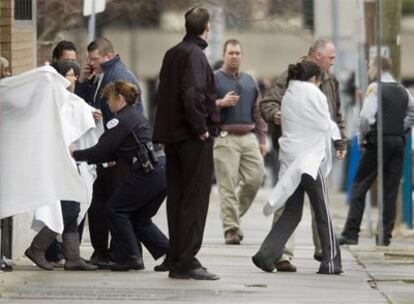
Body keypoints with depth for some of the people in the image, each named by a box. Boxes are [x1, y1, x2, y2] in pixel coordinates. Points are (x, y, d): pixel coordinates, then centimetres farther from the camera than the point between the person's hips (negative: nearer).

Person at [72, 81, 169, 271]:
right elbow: (114, 154, 24)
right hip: (163, 170, 9)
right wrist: (85, 159, 22)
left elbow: (101, 151, -8)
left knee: (115, 209, 3)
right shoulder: (137, 116, 23)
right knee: (139, 218, 17)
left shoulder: (121, 120, -6)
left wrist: (75, 155, 4)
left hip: (148, 173, -9)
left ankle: (130, 257, 1)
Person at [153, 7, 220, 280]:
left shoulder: (172, 54, 14)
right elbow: (191, 94, -24)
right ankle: (187, 261, -8)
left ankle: (176, 261, 13)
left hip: (172, 135, 8)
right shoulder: (195, 55, -12)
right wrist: (201, 129, -16)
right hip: (194, 138, -8)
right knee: (196, 198, -5)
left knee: (177, 197, 11)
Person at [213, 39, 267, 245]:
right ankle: (231, 229, -6)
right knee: (228, 186, -8)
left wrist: (262, 139, 15)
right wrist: (221, 103, -18)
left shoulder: (249, 81, 19)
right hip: (225, 138, -5)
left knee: (255, 178, -3)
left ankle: (235, 214, 18)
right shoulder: (214, 79, 3)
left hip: (249, 137, 5)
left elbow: (257, 112, 20)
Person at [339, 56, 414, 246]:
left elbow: (366, 116, -17)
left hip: (378, 141, -6)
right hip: (398, 142, 6)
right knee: (391, 190, 6)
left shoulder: (375, 88, -8)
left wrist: (361, 139, -4)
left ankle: (351, 233, -5)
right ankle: (386, 235, 4)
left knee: (360, 186, 0)